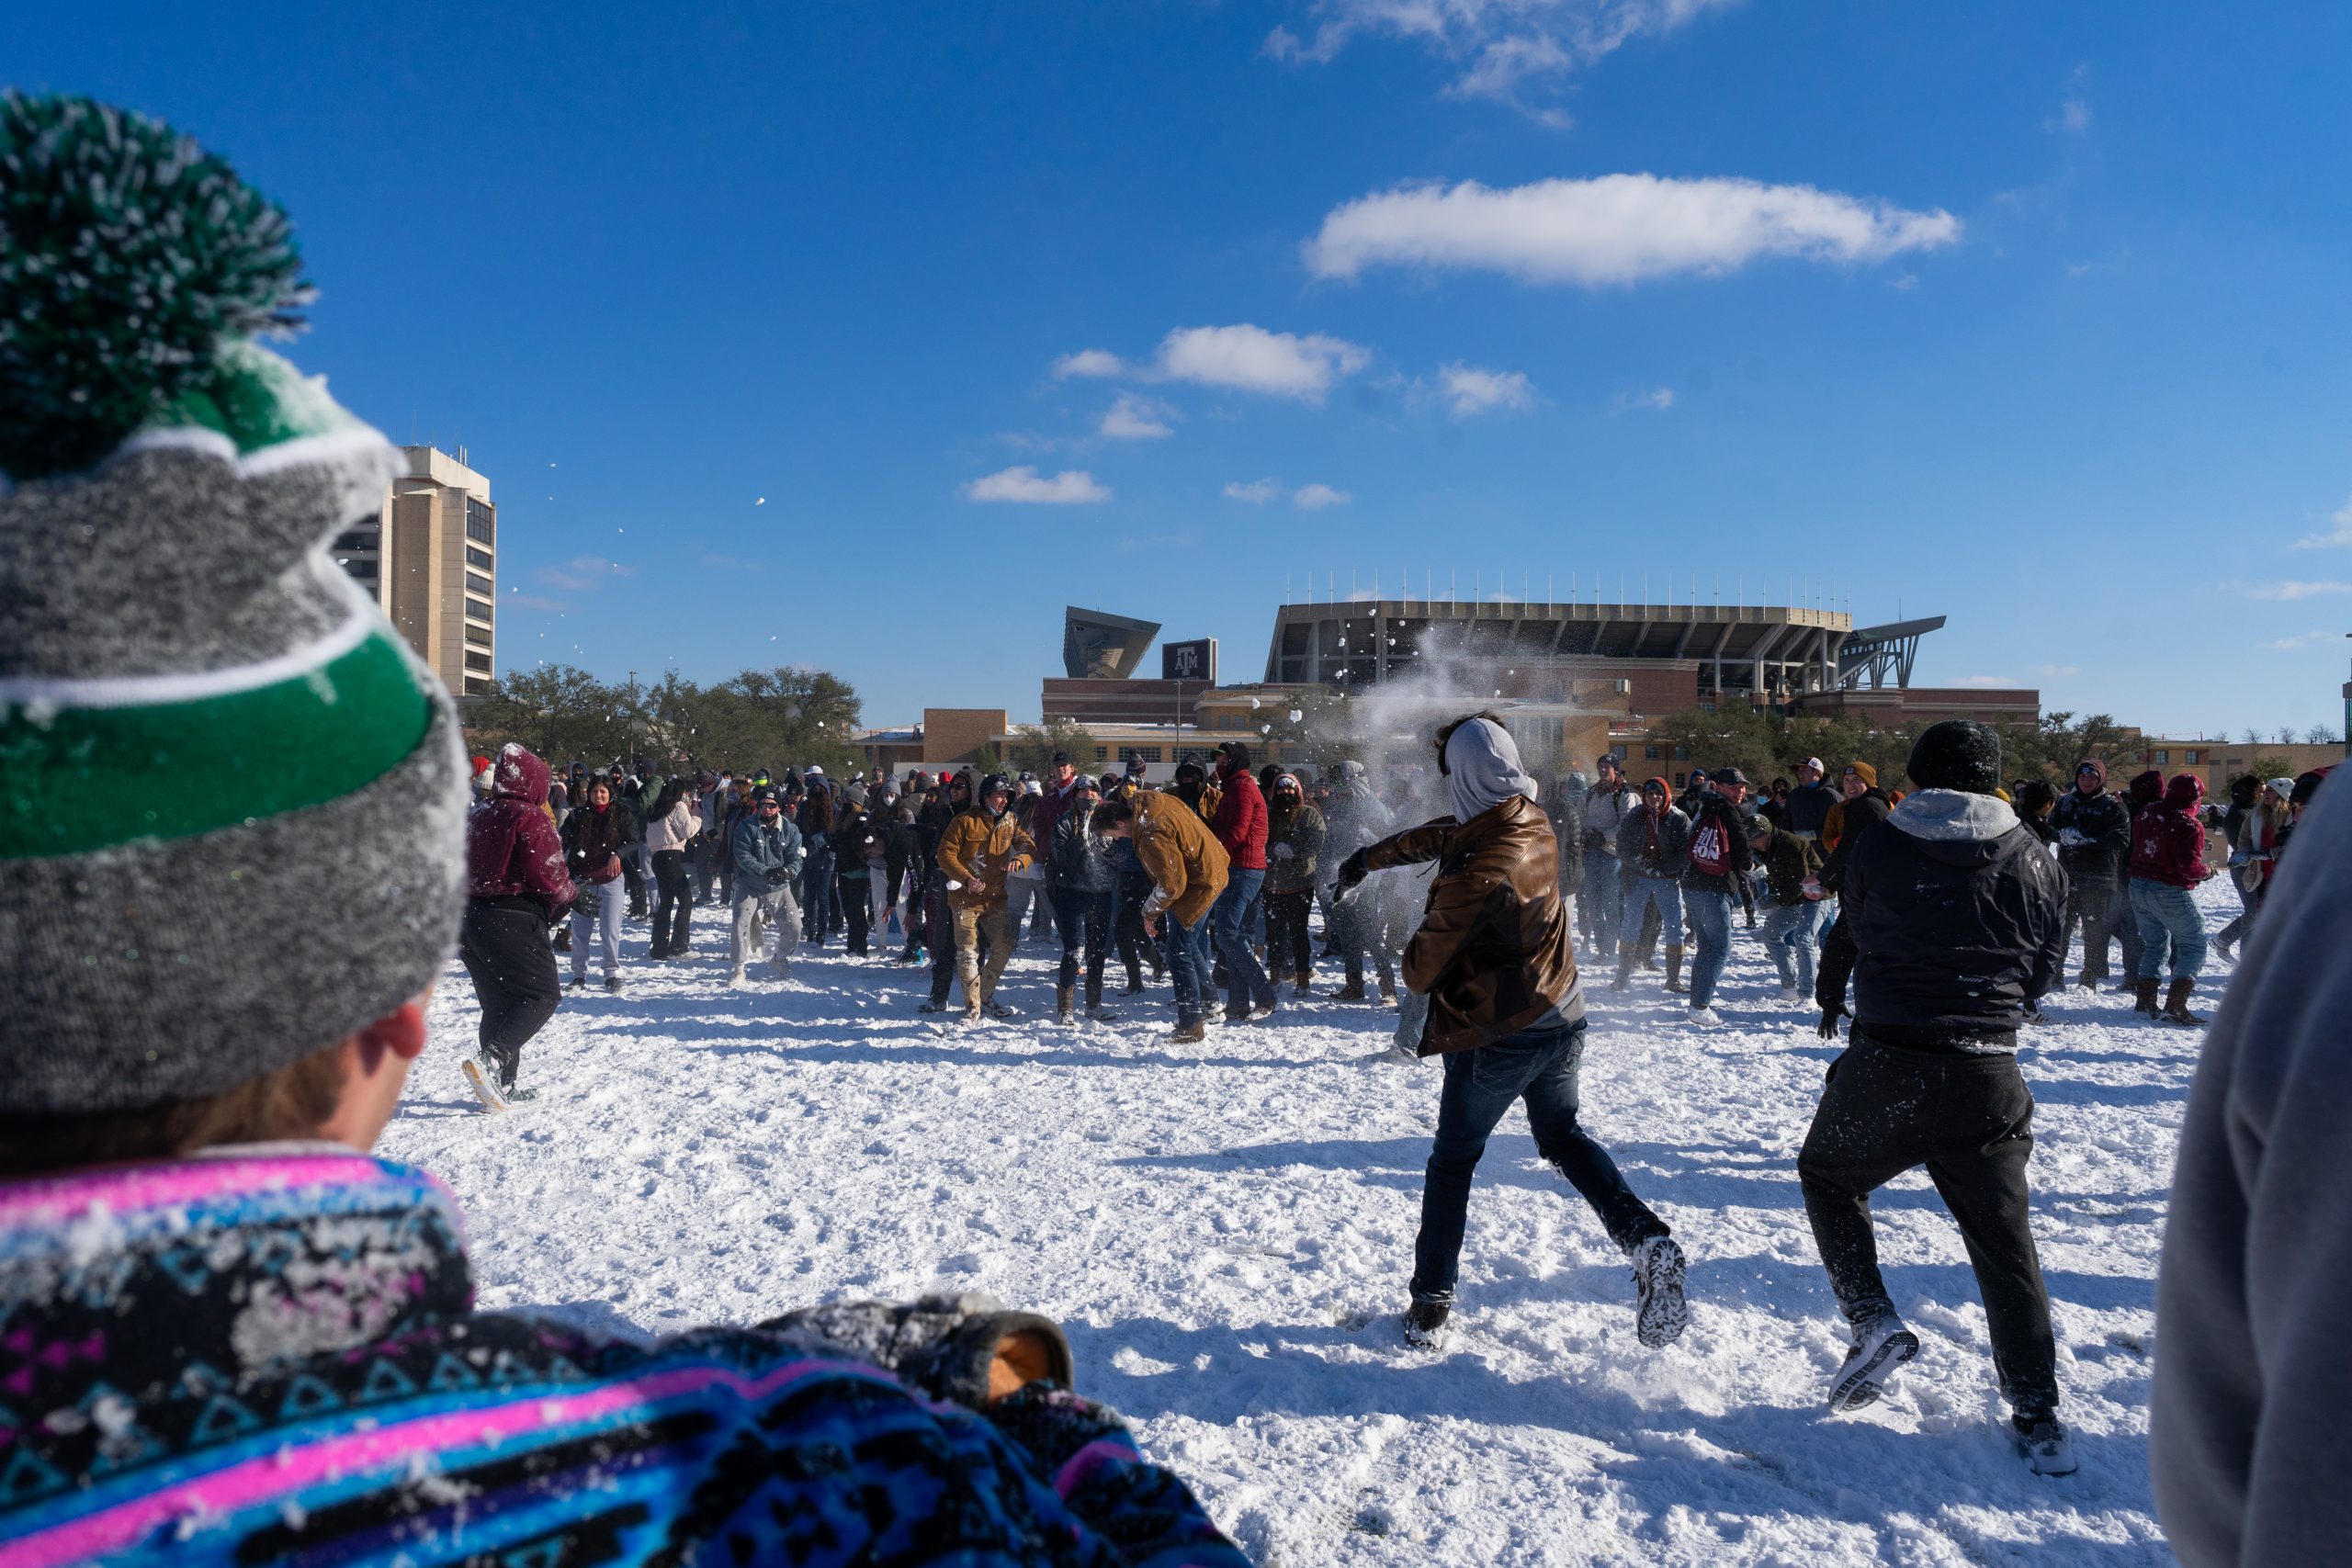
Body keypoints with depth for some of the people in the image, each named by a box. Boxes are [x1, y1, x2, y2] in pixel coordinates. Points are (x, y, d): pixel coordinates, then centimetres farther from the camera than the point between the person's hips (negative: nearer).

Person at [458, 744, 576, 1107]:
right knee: (542, 993, -2)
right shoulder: (530, 818, -10)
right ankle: (489, 1059, -21)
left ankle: (501, 1085, 15)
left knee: (498, 1002, 15)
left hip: (468, 919, 8)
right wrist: (571, 897, 3)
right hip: (513, 920, -8)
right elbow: (547, 873, -14)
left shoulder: (474, 816, 14)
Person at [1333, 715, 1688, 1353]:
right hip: (1563, 1020, 7)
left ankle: (1430, 1306, 21)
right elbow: (1442, 834, 13)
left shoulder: (1473, 870, -29)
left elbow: (1421, 971, -18)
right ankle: (1648, 1241, 9)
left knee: (1452, 1166, 12)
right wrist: (1371, 856, 25)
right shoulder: (1534, 824, -5)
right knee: (1562, 1137, 27)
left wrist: (1414, 960, 6)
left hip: (1494, 1038, -7)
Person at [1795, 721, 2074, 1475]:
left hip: (1887, 1065, -2)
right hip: (1989, 1079, 2)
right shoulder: (2035, 862, 2)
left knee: (1827, 1175, 23)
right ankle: (2038, 1417, 17)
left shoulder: (1876, 847, -4)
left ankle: (1873, 1320, 8)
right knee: (2004, 1242, 13)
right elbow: (2044, 972, 9)